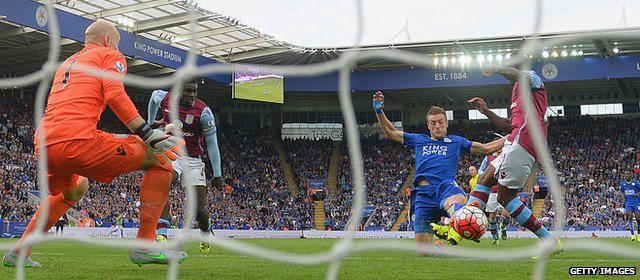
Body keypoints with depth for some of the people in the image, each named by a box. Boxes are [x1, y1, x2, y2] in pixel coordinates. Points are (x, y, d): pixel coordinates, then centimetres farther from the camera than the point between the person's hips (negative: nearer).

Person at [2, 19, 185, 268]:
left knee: (73, 190, 39)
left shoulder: (66, 63, 33)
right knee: (162, 156, 1)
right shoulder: (109, 55, 12)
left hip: (44, 145, 9)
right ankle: (145, 245, -7)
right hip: (78, 140, -8)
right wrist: (148, 134, -10)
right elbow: (115, 95, -7)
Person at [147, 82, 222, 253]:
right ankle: (160, 234, -38)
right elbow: (154, 95, 19)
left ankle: (207, 233, 33)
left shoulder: (203, 112, -16)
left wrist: (217, 174, -7)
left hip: (193, 160, -1)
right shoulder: (164, 99, -8)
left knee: (200, 209, -2)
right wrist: (150, 122, 31)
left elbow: (212, 144, -9)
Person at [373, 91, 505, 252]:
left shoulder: (456, 141, 26)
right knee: (424, 253, -7)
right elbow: (391, 132, 31)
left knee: (458, 200, -45)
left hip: (447, 187, -2)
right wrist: (379, 111, 19)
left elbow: (486, 148, 28)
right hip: (423, 192, 2)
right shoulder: (419, 140, 29)